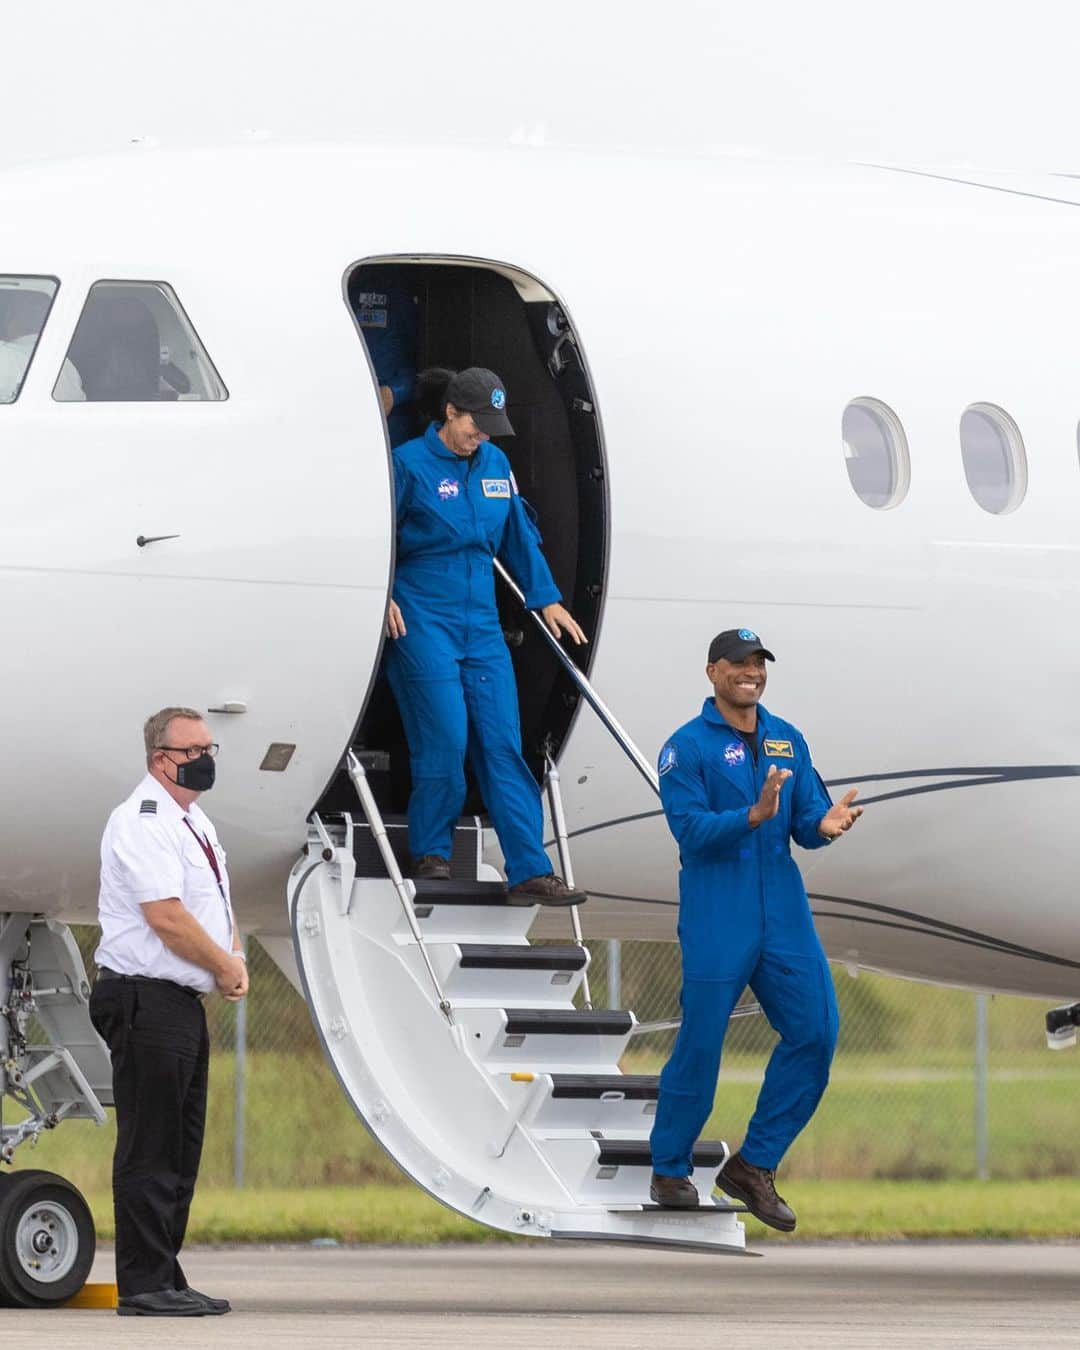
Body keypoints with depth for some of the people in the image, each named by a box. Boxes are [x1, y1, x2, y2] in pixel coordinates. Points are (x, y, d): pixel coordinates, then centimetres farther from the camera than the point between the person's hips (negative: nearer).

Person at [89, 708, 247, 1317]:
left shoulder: (194, 822, 18)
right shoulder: (142, 823, -14)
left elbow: (218, 906, 23)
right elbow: (168, 919, -21)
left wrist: (236, 960, 3)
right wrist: (225, 967, -9)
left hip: (186, 1003, 10)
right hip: (147, 1000, -10)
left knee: (181, 1150, 12)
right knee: (149, 1151, -8)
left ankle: (167, 1279, 16)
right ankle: (144, 1285, -7)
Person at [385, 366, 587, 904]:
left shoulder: (495, 465, 11)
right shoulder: (409, 464, -6)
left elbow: (519, 534, 21)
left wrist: (546, 598, 20)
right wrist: (384, 596, -14)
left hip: (481, 622, 5)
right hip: (422, 619, -5)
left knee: (503, 743, -2)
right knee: (445, 737, -11)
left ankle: (529, 872, -6)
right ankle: (430, 853, 8)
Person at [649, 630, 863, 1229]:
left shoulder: (787, 741, 13)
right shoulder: (688, 746, -5)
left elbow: (804, 820, 9)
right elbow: (690, 829, -14)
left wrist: (824, 823, -14)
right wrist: (753, 816, -28)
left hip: (784, 915, 5)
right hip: (717, 923, -5)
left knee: (814, 1031, -2)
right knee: (700, 1044, -3)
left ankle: (754, 1166, 9)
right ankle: (670, 1170, 15)